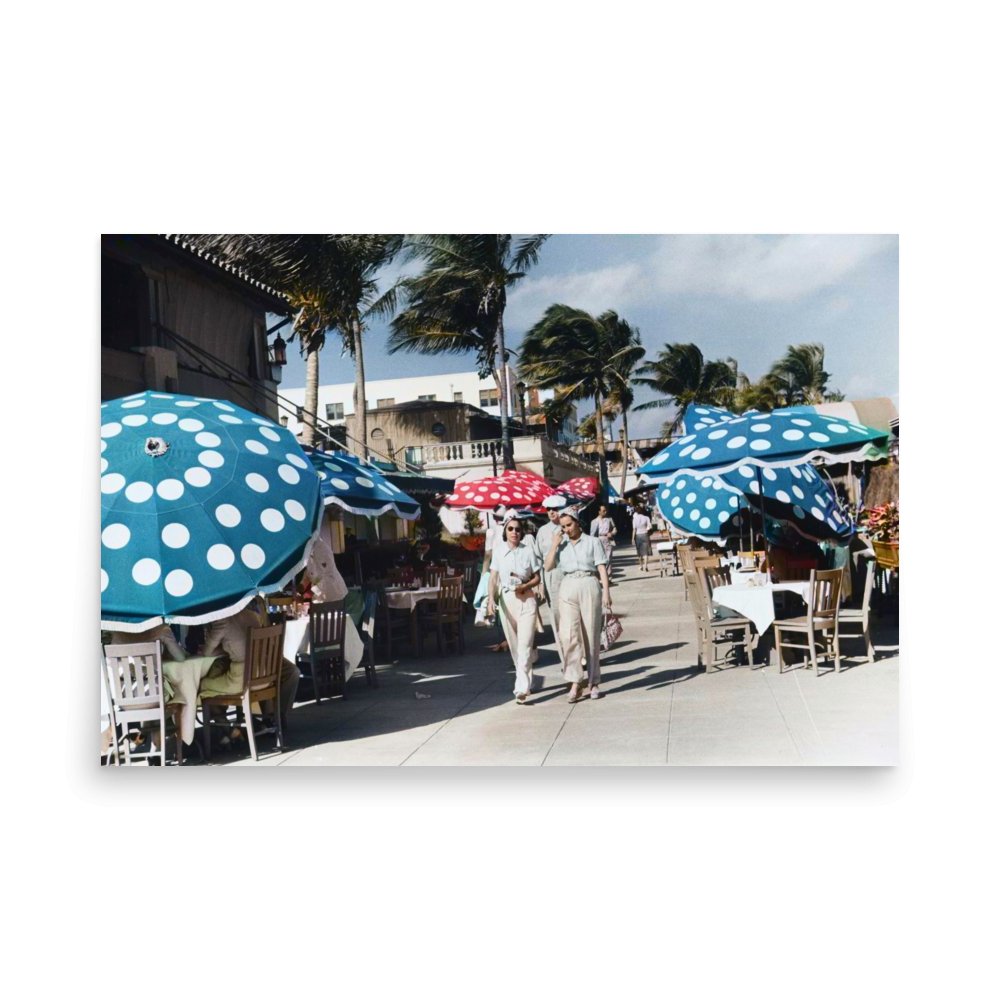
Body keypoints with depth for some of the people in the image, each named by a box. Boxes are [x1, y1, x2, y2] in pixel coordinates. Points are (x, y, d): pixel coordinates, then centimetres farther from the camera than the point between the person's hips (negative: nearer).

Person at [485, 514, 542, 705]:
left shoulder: (528, 550, -1)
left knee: (524, 644, -10)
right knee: (513, 645, 9)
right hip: (506, 599, 2)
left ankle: (522, 688, -13)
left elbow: (537, 577, 4)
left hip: (526, 599, -2)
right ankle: (524, 680, 29)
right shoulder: (498, 550, 3)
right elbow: (493, 577, 2)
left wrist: (525, 586, -15)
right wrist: (491, 598, -11)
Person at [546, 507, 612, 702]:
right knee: (569, 635, -10)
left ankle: (593, 682, 14)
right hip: (568, 589, 2)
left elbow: (602, 568, 0)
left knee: (591, 636, 3)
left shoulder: (592, 542, 6)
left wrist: (606, 591, -9)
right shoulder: (561, 545, 13)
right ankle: (575, 682, -11)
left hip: (589, 586, -2)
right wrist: (555, 544, -3)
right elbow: (548, 566, 2)